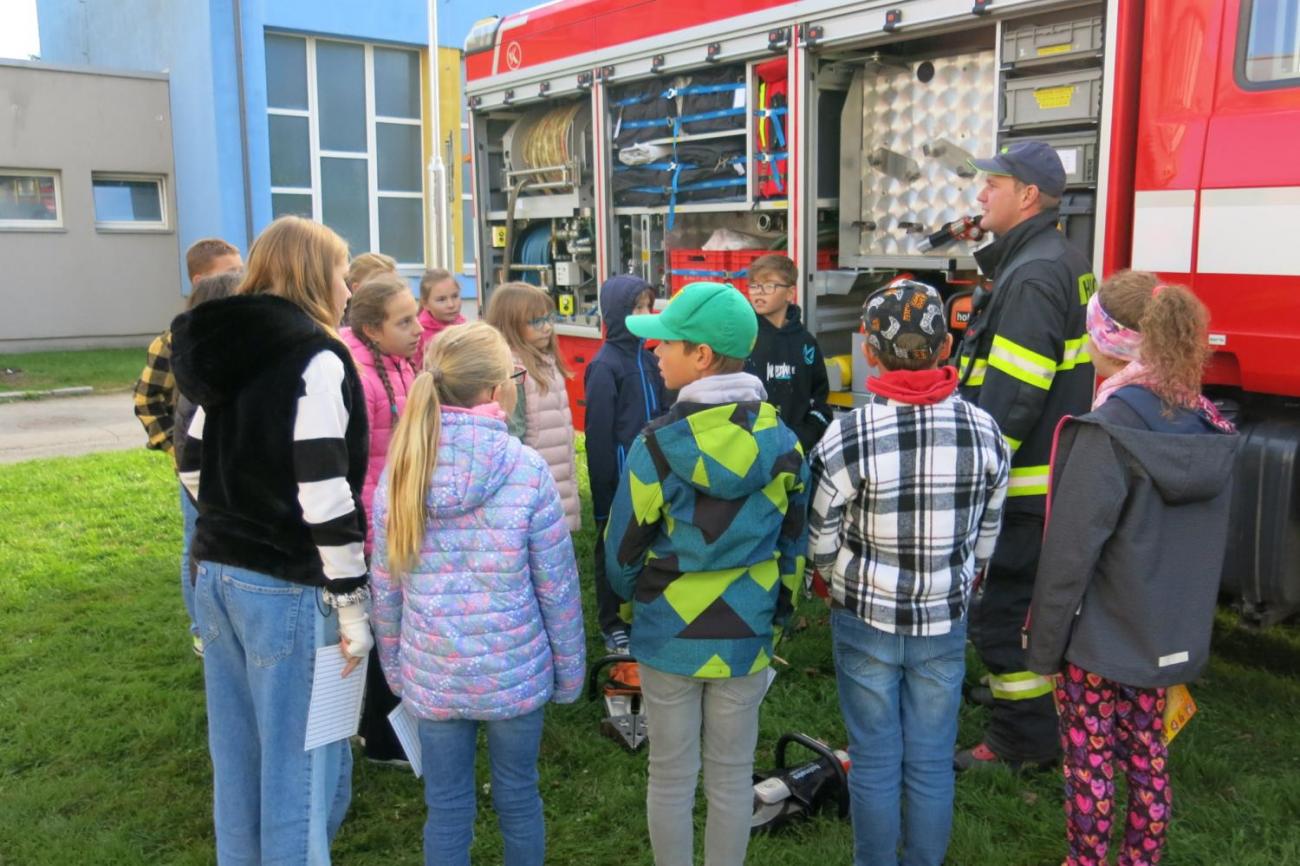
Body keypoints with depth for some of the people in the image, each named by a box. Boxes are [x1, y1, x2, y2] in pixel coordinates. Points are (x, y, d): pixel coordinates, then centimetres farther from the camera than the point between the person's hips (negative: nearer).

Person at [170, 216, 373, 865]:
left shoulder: (225, 351, 11)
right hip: (288, 588, -8)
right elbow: (324, 493, -20)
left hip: (216, 574, 8)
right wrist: (351, 603, -15)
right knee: (302, 763, 3)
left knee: (239, 753, 19)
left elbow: (196, 467, 16)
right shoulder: (315, 359, -14)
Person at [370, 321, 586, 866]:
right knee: (517, 797, 18)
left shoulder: (401, 469, -6)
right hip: (514, 671, -2)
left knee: (446, 809, 15)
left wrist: (393, 666, 15)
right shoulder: (527, 471, -16)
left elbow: (386, 586, 2)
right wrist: (569, 670, 4)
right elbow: (556, 587, -9)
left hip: (430, 674, 3)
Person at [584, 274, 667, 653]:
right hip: (620, 478, -7)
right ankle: (612, 624, 21)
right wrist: (605, 487, -14)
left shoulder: (646, 358, 7)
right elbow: (598, 432, -15)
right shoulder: (605, 366, -15)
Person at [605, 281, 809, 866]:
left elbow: (623, 547, -8)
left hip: (668, 634, -2)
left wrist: (629, 604, 12)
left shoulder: (657, 445, -17)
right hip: (746, 635, 2)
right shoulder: (781, 441, -6)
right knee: (732, 774, 16)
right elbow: (793, 542, 4)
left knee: (672, 776, 14)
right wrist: (778, 615, 17)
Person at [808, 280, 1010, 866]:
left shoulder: (848, 437, -20)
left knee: (875, 764, 13)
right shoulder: (983, 431, -10)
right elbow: (985, 539, 0)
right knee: (932, 764, 16)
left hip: (866, 622, -2)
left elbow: (821, 544, -11)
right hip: (945, 624, 2)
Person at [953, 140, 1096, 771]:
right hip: (1048, 465, 11)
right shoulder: (1062, 260, 13)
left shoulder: (1033, 275, -21)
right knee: (1030, 594, 24)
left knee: (1000, 604, -2)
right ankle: (1021, 689, 42)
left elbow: (1011, 394, -27)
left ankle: (1022, 738, 8)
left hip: (1023, 479, -11)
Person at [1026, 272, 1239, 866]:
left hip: (1100, 636, -6)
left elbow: (1072, 548, -20)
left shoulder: (1108, 431, -22)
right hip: (1171, 634, 6)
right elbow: (1208, 542, 8)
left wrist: (1045, 642, -10)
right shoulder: (1211, 427, -1)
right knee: (1147, 755, 19)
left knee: (1090, 760, 9)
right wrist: (1183, 615, 19)